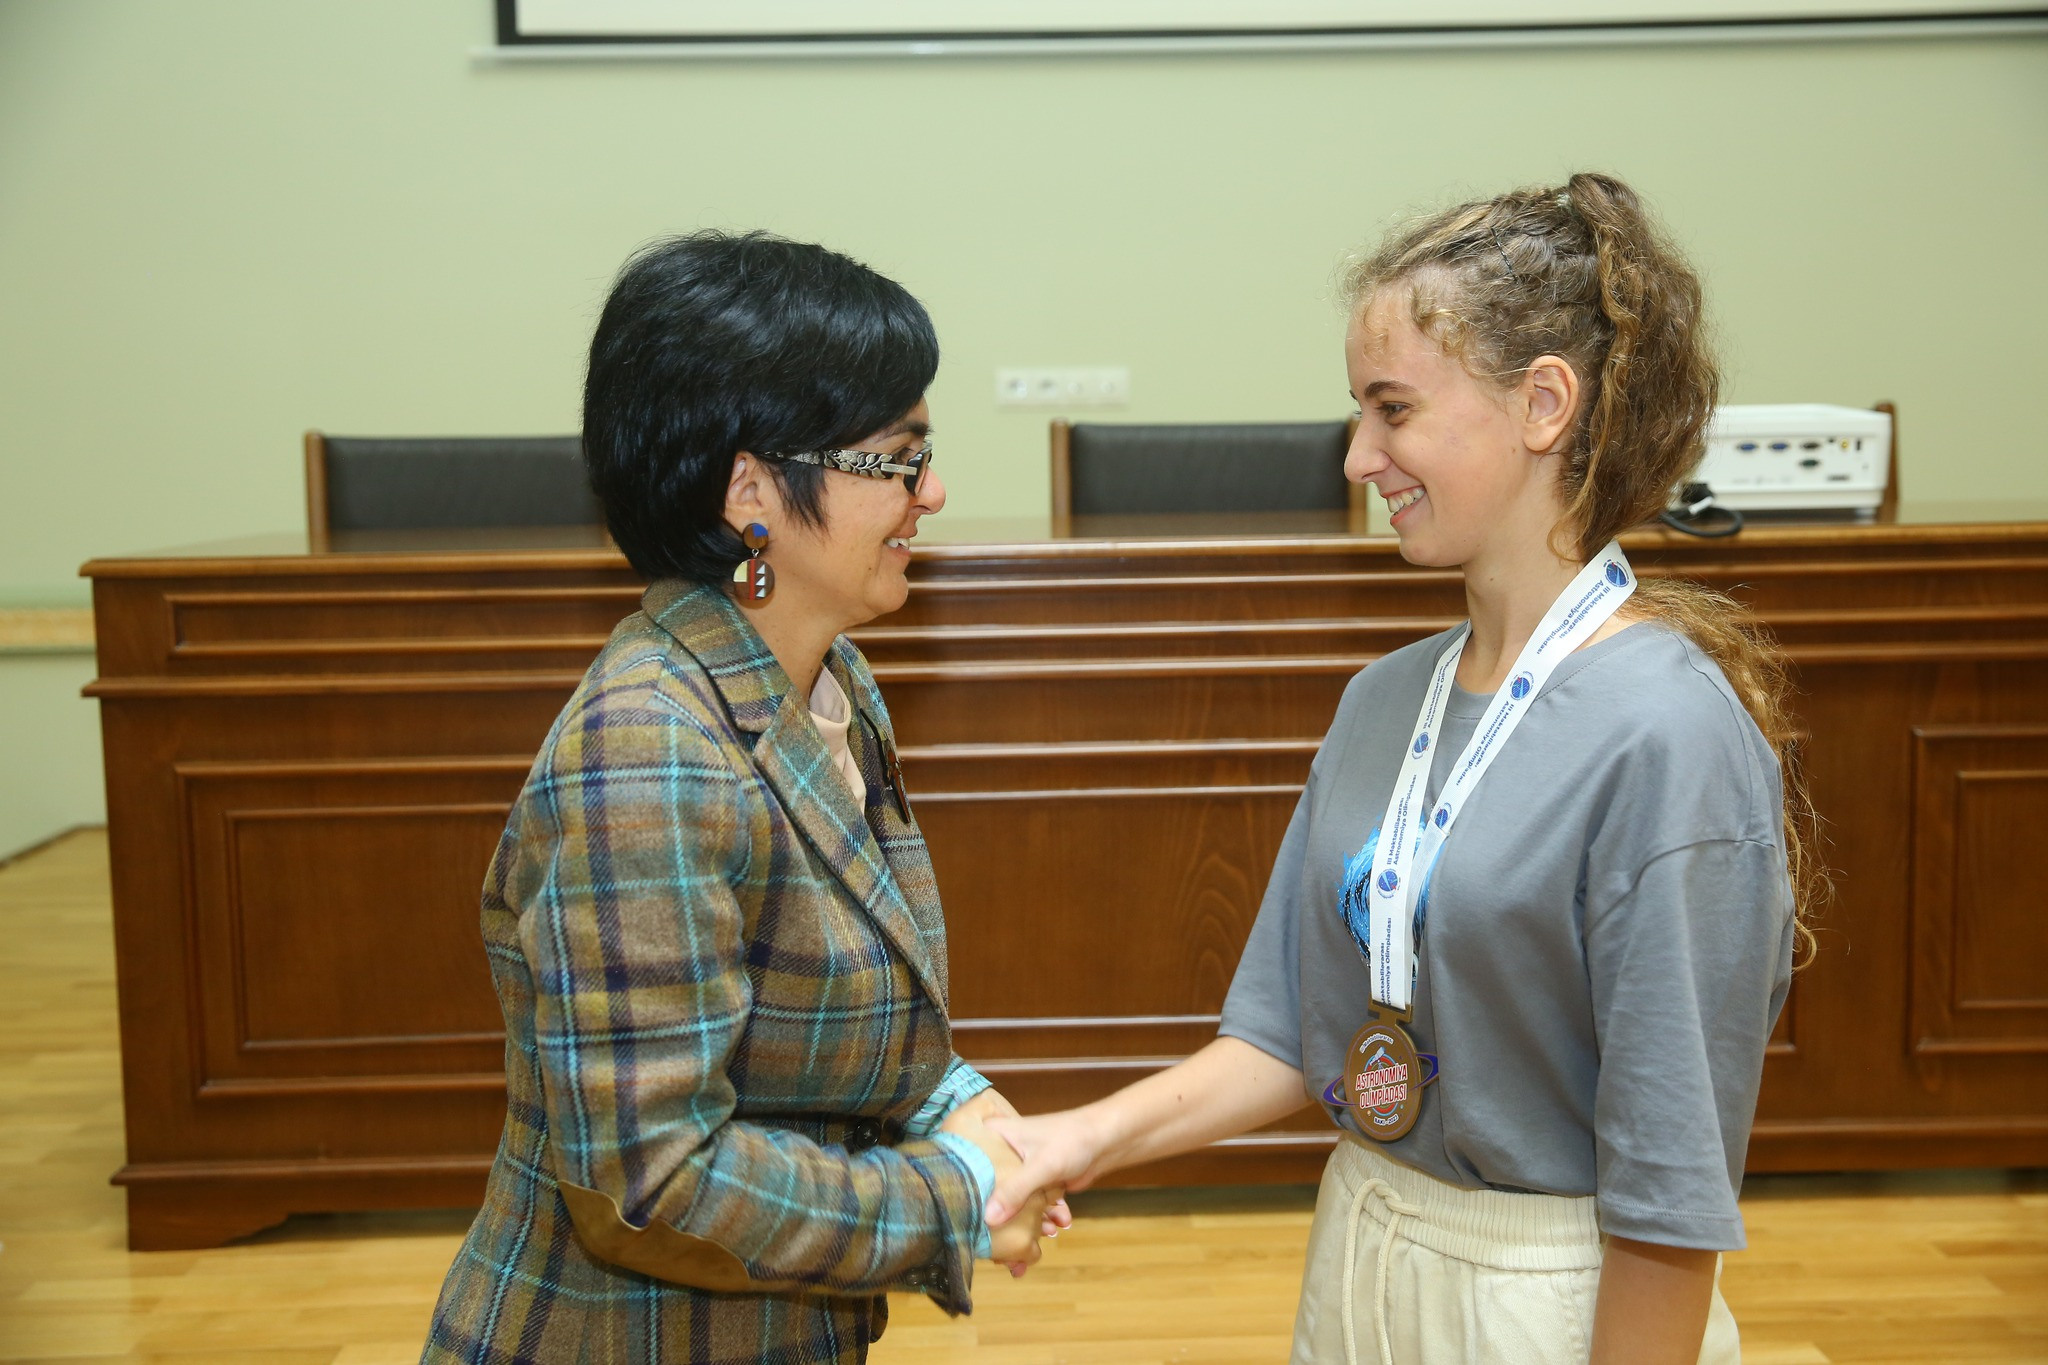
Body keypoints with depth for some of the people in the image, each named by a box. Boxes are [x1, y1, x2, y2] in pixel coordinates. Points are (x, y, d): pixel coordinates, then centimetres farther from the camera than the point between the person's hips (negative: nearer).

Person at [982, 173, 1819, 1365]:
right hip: (1360, 1262, 7)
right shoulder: (1387, 697, 0)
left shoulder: (1669, 737, -22)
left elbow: (1672, 1179, -19)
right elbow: (1294, 1030, 4)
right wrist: (1098, 1135, -7)